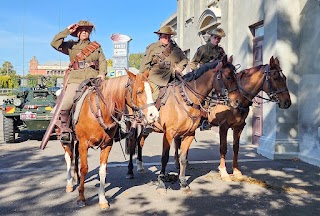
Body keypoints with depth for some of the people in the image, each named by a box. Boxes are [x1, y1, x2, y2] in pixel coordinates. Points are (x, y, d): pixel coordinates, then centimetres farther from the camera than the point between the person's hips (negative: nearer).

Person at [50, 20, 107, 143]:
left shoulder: (97, 46, 22)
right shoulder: (71, 46, 18)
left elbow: (103, 61, 14)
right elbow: (55, 43, 5)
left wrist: (102, 73, -5)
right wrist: (67, 31, 4)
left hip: (93, 79, 1)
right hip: (75, 79, -1)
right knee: (64, 106, -18)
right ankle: (65, 131, -1)